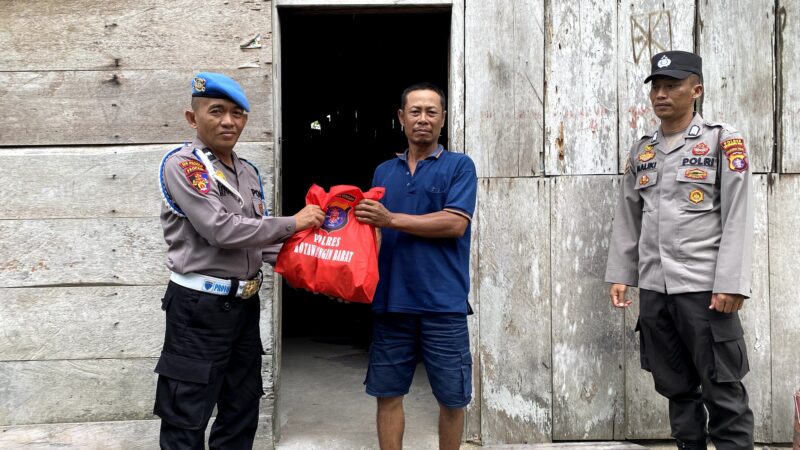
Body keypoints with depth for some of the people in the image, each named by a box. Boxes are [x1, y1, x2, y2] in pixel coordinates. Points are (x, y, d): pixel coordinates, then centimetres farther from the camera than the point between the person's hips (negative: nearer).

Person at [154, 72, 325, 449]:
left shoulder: (249, 172, 11)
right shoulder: (181, 164, -12)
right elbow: (221, 230, -22)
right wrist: (293, 223, -15)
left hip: (245, 304, 8)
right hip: (199, 307, -7)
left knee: (242, 414, 18)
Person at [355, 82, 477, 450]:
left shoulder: (459, 166, 1)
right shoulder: (384, 171, 15)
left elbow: (455, 224, -12)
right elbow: (372, 229, 17)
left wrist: (391, 219, -15)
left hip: (443, 302, -3)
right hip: (390, 299, 4)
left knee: (452, 398, 7)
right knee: (388, 393, 9)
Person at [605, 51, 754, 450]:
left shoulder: (722, 140, 0)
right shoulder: (641, 151, 13)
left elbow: (737, 217, -6)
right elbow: (626, 219, 15)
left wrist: (731, 283, -13)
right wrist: (620, 275, 9)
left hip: (704, 288, -4)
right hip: (654, 288, 5)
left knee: (722, 391, 1)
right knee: (675, 386, 13)